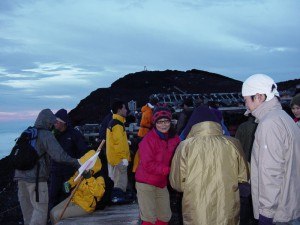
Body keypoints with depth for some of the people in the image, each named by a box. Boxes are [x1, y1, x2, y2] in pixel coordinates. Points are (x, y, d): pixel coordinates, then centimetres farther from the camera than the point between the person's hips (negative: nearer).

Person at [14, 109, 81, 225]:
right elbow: (59, 155, -20)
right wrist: (75, 163, -16)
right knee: (40, 209, -2)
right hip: (36, 177, -8)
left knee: (28, 209, 15)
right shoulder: (46, 135, -9)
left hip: (21, 176, 8)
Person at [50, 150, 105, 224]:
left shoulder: (99, 179, -22)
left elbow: (99, 193, -40)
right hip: (74, 198, 7)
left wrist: (89, 178, -40)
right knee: (52, 212, 5)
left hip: (85, 206, -7)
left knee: (56, 215, -13)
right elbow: (74, 178, 17)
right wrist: (69, 183, -4)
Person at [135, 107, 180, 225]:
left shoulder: (175, 139, 1)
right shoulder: (148, 139, -17)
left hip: (162, 183, 6)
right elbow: (148, 165, -21)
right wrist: (168, 170, -25)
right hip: (146, 183, -6)